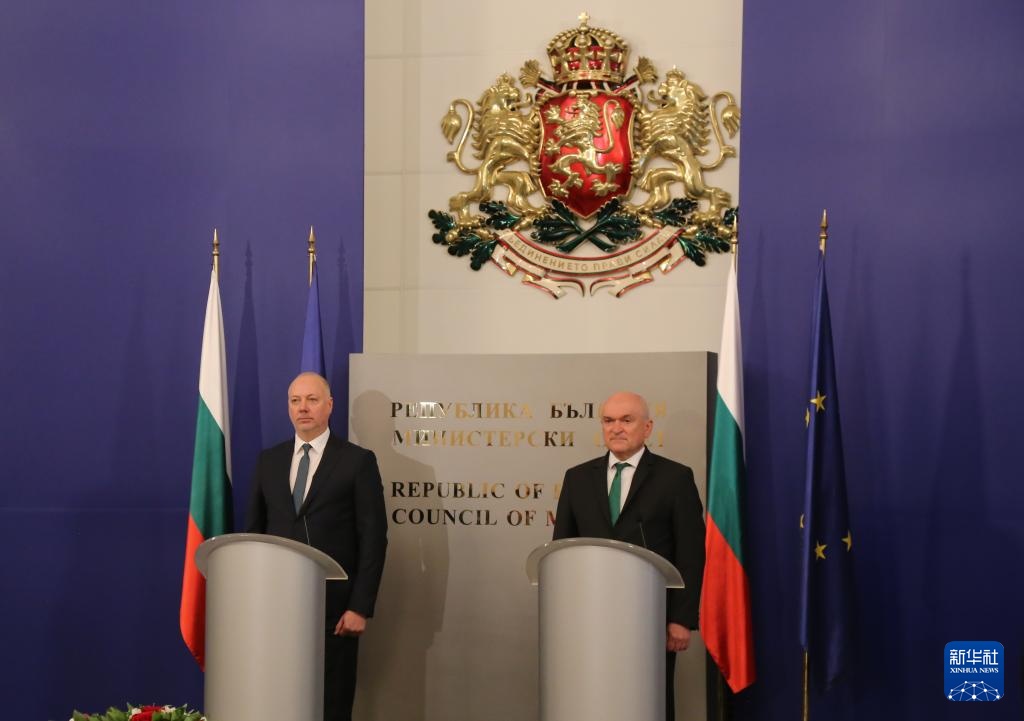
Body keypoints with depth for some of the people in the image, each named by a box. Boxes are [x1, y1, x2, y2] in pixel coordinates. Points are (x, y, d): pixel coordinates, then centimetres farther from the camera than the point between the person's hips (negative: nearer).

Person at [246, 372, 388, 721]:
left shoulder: (358, 461, -2)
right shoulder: (269, 460, 11)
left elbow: (373, 538, -5)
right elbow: (253, 530, 13)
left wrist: (361, 607, -11)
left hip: (333, 605, -3)